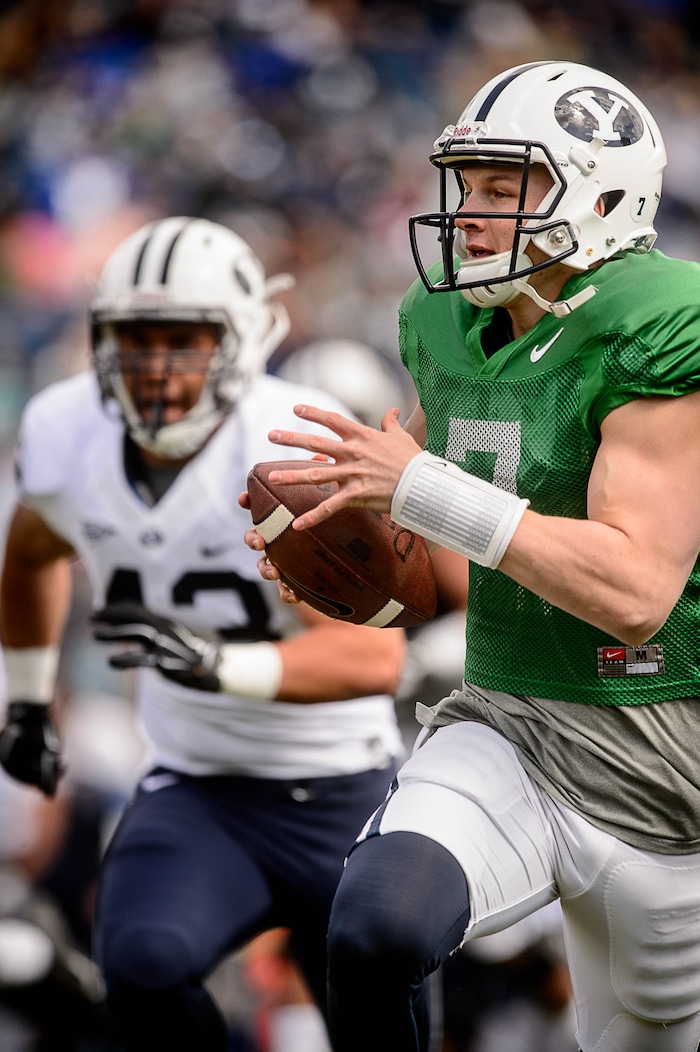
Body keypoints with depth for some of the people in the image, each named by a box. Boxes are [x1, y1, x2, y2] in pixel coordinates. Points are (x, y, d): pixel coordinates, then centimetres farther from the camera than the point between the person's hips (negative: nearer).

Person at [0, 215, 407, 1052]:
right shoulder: (70, 437, -6)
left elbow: (374, 654, -30)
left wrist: (219, 661, -43)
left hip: (343, 802, -3)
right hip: (198, 795, 3)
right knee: (143, 959, -28)